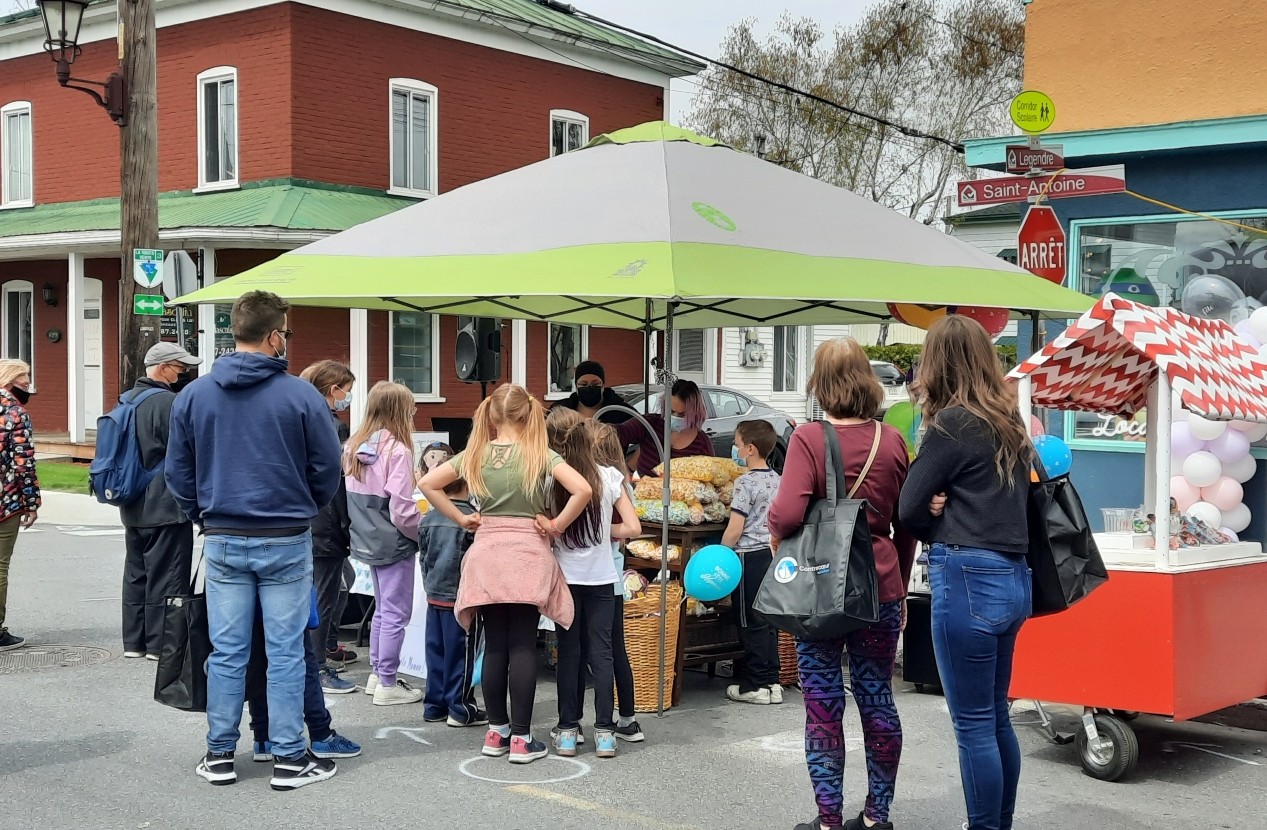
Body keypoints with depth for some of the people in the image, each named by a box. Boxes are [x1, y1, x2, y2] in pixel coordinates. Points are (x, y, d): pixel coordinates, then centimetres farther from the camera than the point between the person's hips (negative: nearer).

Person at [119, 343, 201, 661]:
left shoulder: (127, 401, 12)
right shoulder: (169, 402, -17)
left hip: (133, 508, 9)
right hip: (167, 507, -9)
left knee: (136, 573, 14)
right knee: (165, 577, -2)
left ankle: (133, 641, 19)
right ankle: (161, 643, 1)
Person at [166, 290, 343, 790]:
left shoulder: (193, 395, 1)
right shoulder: (300, 395, -9)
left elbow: (178, 472, 6)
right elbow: (328, 468, -3)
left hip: (223, 542, 3)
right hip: (286, 541, -3)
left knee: (226, 652, 10)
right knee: (285, 652, 4)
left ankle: (219, 755, 18)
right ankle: (289, 758, 9)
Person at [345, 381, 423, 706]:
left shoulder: (354, 447, 3)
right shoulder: (397, 451, -19)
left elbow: (350, 498, 9)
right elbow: (402, 510, -20)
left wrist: (365, 525, 15)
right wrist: (426, 534, -6)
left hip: (368, 541, 8)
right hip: (394, 543, -8)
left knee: (382, 609, 21)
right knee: (396, 613, 1)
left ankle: (377, 673, 29)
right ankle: (387, 684, 6)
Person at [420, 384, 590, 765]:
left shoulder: (475, 455, 4)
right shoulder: (540, 455, -5)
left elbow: (428, 483, 5)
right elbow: (582, 490, -17)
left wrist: (461, 519, 7)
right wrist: (557, 525, -6)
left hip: (487, 554, 3)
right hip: (527, 554, -3)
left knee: (494, 645, 9)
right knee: (523, 646, 0)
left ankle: (497, 730, 17)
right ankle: (521, 738, 1)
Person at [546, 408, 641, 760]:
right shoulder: (610, 477, -5)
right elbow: (633, 527, -5)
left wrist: (560, 531, 8)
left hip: (565, 576, -1)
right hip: (600, 577, 1)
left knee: (569, 652, 8)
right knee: (601, 652, 6)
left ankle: (568, 731, 11)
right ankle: (604, 731, 5)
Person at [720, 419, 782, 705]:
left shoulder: (746, 483, -15)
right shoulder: (777, 480, 9)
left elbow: (734, 530, -17)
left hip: (749, 556, -8)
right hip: (772, 554, 8)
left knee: (751, 623, -1)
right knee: (768, 621, 12)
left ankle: (756, 685, 4)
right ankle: (771, 681, 16)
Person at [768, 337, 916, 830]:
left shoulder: (809, 438, -12)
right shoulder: (891, 441, 0)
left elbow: (788, 513, -22)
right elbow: (906, 525, 7)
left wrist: (775, 535, 0)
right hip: (880, 588, 3)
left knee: (823, 707, 6)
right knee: (878, 701, 13)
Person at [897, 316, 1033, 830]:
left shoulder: (952, 424, -10)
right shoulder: (1010, 422, 13)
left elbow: (908, 509, -8)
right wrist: (949, 509, -2)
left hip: (968, 578, -8)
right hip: (1012, 576, 8)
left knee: (974, 724, -1)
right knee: (996, 716, 16)